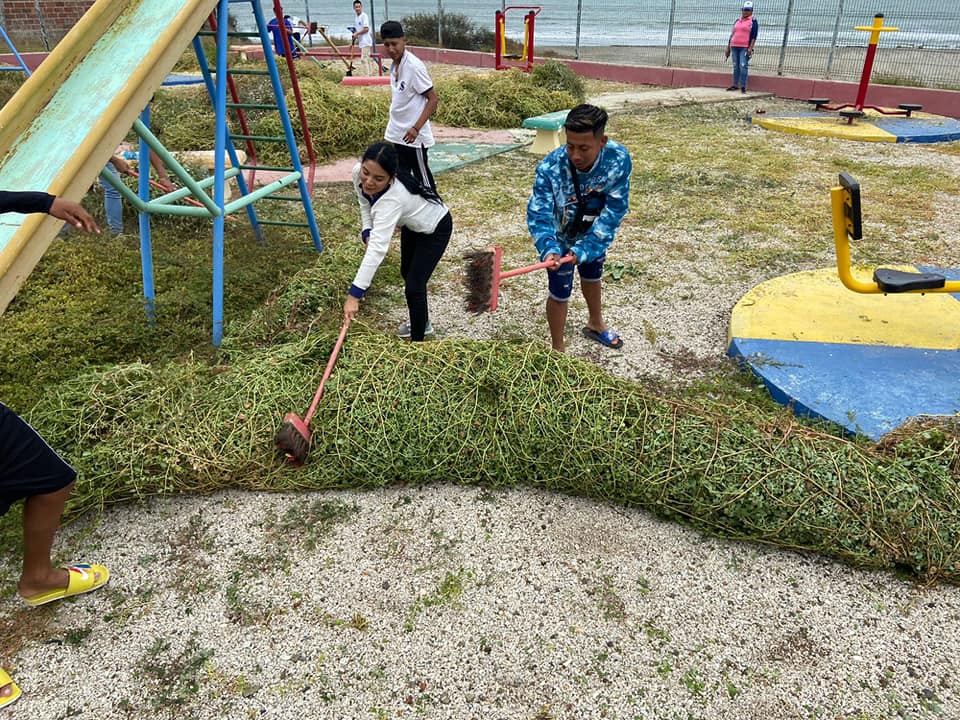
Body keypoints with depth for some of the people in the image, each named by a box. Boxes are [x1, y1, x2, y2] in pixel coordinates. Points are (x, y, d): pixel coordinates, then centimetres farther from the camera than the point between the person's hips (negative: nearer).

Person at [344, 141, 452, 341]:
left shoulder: (392, 200, -46)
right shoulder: (358, 173, -26)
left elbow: (377, 249, -54)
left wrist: (354, 295, -58)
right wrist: (367, 232, -19)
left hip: (435, 228, -8)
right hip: (411, 223, 8)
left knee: (413, 285, -13)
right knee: (406, 273, 23)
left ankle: (418, 339, 5)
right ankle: (422, 323, 45)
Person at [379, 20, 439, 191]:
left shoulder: (414, 66, -18)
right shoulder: (395, 65, 5)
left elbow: (433, 99, -18)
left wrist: (416, 128, -23)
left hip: (413, 136, -8)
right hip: (398, 134, 8)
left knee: (422, 177, 2)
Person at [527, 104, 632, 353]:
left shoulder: (619, 159, -31)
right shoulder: (549, 169, -37)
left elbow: (614, 210, -28)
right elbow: (538, 215, -33)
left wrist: (583, 249, -34)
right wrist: (549, 249, -52)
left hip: (593, 234, 4)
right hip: (560, 239, -3)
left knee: (592, 276, 27)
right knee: (560, 293, 4)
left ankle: (595, 324, 56)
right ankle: (558, 350, 26)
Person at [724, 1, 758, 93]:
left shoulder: (753, 21, 0)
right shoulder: (737, 21, 17)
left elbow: (754, 36, -7)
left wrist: (750, 48, -17)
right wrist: (728, 47, 14)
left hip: (745, 48, -6)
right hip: (734, 47, 6)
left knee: (743, 67, -12)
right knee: (736, 67, 8)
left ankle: (743, 86, -10)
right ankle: (735, 85, 14)